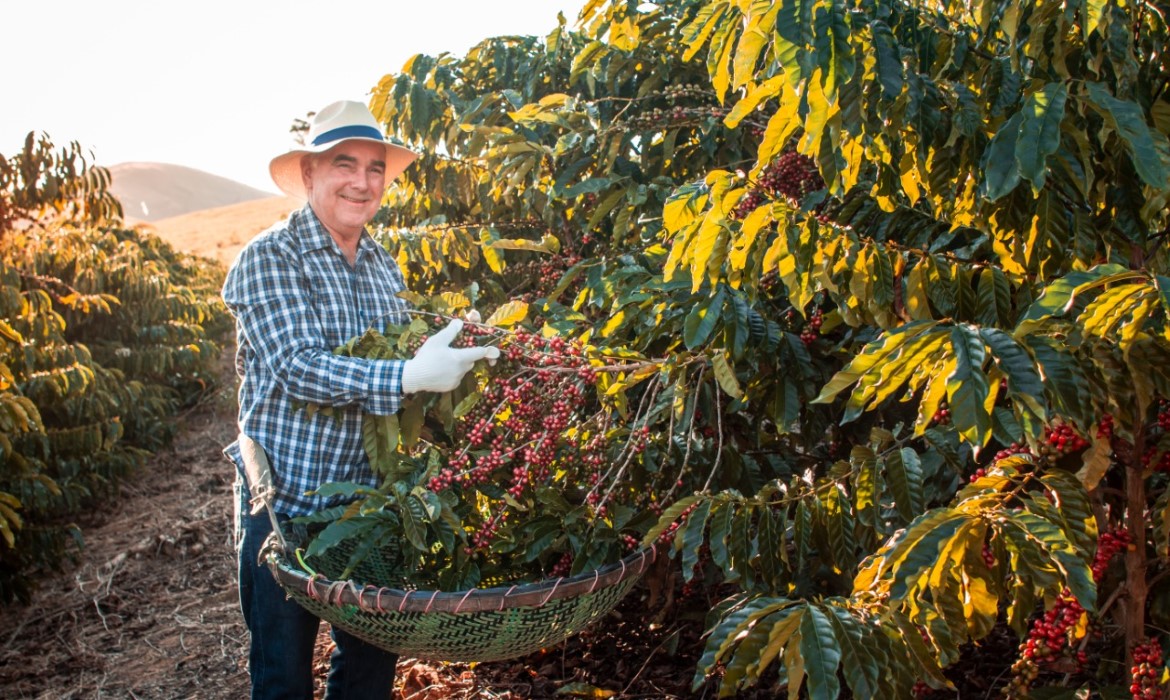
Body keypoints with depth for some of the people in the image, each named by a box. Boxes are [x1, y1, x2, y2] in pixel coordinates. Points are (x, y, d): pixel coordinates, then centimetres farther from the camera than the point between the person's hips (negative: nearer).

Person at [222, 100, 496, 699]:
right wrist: (410, 377, -30)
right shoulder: (269, 258, -11)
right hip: (286, 500, -5)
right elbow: (297, 368, -22)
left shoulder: (384, 266, 9)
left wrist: (449, 350, -6)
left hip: (371, 498, 5)